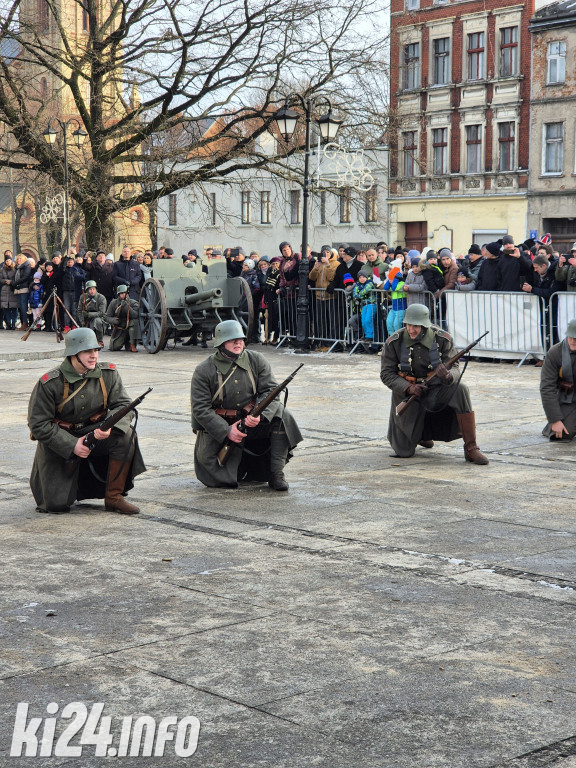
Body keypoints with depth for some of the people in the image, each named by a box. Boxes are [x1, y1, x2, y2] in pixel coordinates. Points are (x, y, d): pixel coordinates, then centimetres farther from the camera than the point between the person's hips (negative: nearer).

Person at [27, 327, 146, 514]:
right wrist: (72, 445, -24)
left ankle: (114, 497, -13)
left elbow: (123, 405, -6)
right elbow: (38, 424, -15)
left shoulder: (108, 374, -8)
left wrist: (110, 427, -29)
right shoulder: (50, 383, -18)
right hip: (59, 441, -3)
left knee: (125, 435, -28)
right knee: (57, 504, -10)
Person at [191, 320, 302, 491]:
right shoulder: (204, 371, -11)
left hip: (251, 421, 2)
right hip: (217, 426, -2)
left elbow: (270, 391, -7)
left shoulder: (256, 360, -2)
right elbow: (200, 409, -14)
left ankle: (276, 474, -16)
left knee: (282, 416, -24)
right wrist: (227, 431, -27)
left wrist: (259, 414, -29)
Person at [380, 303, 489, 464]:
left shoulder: (442, 339, -12)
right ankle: (419, 433, 42)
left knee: (460, 389, -34)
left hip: (435, 390, 0)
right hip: (406, 392, 0)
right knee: (404, 452, 0)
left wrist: (448, 376, -37)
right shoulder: (394, 342, -13)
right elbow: (386, 374, -9)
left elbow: (454, 368, -11)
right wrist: (409, 388, -26)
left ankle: (470, 448, -26)